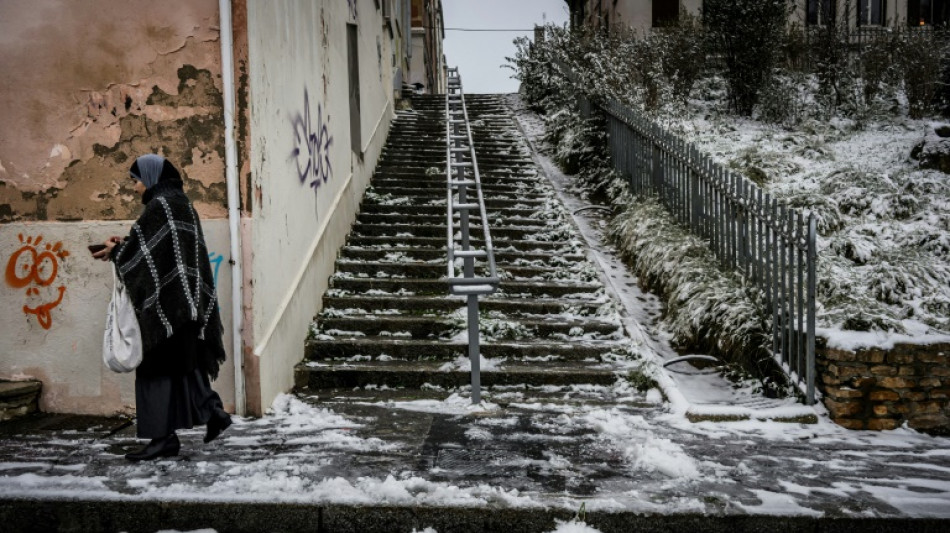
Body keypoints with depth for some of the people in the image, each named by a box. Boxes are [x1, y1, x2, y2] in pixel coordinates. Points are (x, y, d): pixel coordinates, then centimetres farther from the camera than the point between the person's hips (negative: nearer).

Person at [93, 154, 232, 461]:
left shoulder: (160, 205, -13)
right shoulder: (180, 202, 16)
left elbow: (140, 250, -16)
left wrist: (116, 252, 2)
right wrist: (124, 246, 13)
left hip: (166, 299, -10)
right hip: (184, 297, 10)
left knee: (158, 364, -5)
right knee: (185, 361, 17)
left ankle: (164, 436, -2)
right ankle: (212, 411, 19)